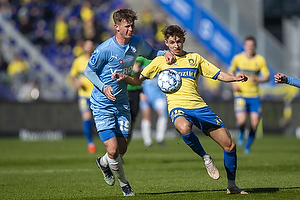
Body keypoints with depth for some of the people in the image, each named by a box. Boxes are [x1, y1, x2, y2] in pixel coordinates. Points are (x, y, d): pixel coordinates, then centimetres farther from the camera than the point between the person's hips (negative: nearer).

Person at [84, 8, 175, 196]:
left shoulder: (137, 43, -4)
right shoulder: (105, 49, -19)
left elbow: (151, 53, 16)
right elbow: (89, 71, -7)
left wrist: (165, 53, -6)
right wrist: (104, 87, -22)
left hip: (122, 103, 5)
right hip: (102, 105, -5)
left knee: (122, 149, 8)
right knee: (113, 150, -13)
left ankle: (103, 162, 43)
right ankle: (124, 185, 13)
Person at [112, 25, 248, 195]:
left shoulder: (195, 58, 18)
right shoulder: (160, 61, 16)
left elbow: (219, 75, 17)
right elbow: (138, 80, 17)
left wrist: (235, 78, -1)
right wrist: (124, 77, -3)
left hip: (200, 106, 3)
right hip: (178, 107, -3)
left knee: (230, 145, -3)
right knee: (184, 128, -42)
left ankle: (232, 186, 15)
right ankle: (206, 158, -16)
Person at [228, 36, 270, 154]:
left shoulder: (260, 60, 0)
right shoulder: (238, 58, 0)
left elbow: (267, 77, 2)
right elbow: (231, 71, 16)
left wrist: (257, 80, -18)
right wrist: (233, 83, -3)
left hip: (254, 95, 1)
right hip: (240, 94, -1)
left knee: (255, 124, -5)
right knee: (241, 120, -19)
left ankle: (248, 146, 18)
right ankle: (241, 133, 17)